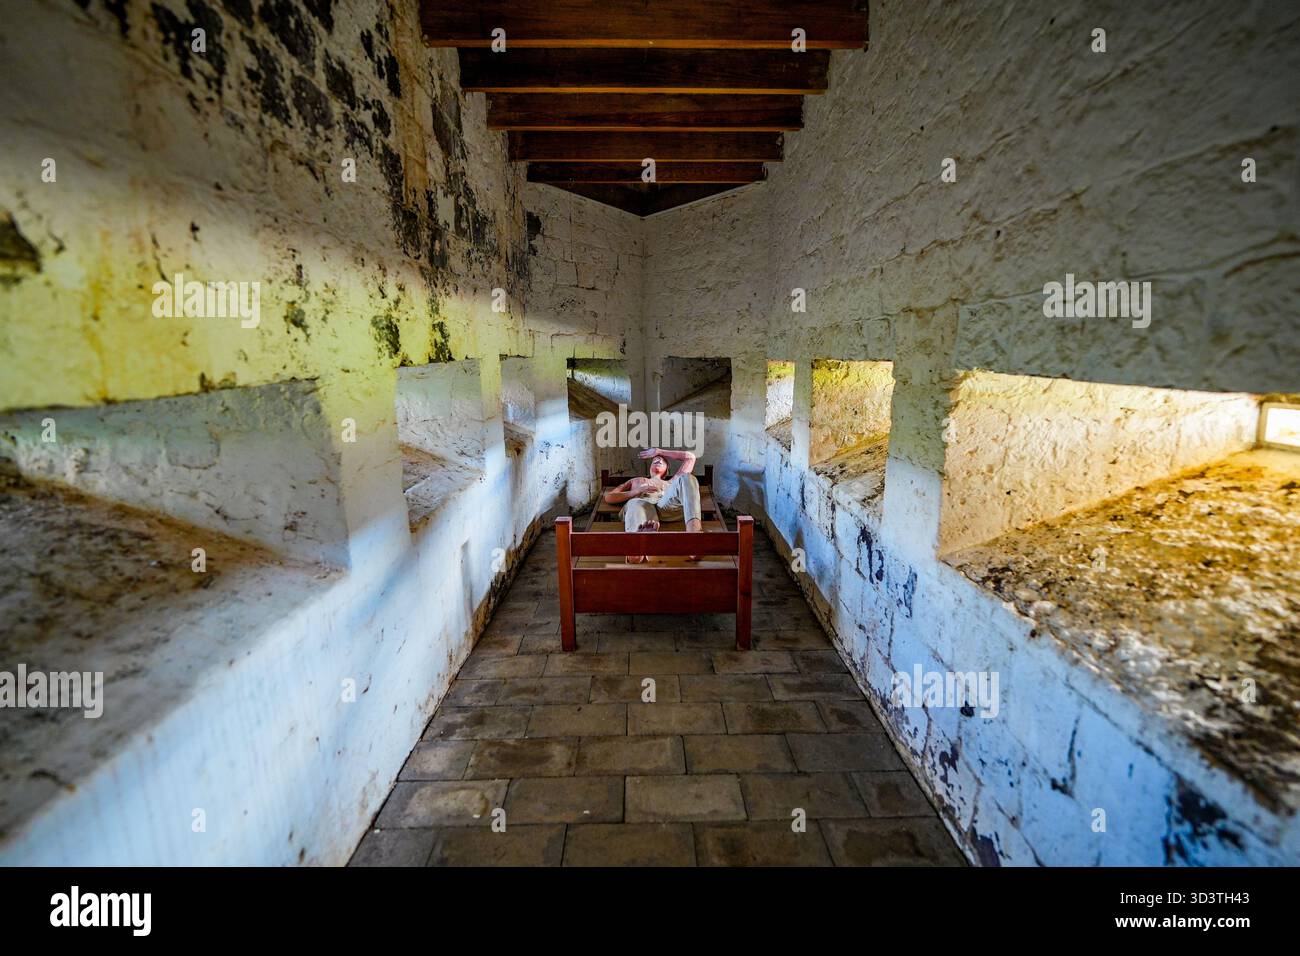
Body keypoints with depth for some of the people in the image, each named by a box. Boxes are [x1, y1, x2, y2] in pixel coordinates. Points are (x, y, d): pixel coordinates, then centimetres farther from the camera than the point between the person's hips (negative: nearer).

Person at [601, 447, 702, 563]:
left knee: (687, 477, -29)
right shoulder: (635, 481, 47)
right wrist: (637, 491, 11)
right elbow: (608, 497, 30)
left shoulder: (672, 482, 49)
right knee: (636, 504, -41)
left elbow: (690, 457, 53)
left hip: (668, 503, 1)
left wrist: (658, 451, 54)